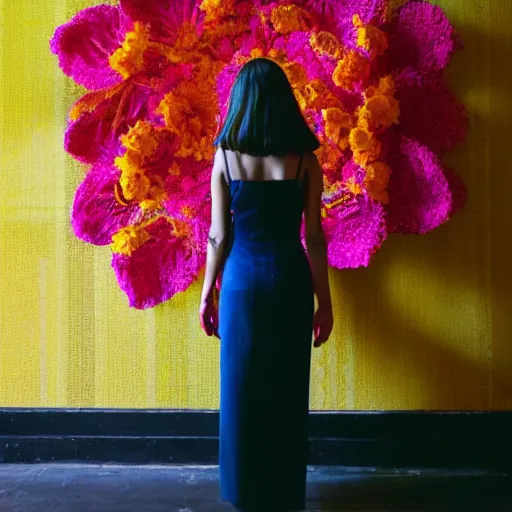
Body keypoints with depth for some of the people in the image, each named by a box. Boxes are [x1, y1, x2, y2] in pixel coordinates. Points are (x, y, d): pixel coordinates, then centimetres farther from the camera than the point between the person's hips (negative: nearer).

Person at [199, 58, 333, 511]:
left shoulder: (225, 156, -4)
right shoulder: (305, 160, -6)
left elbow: (219, 236, -3)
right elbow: (314, 239, -5)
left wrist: (208, 293, 7)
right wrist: (324, 302, 2)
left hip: (242, 279, 1)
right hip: (289, 279, 0)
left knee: (241, 388, 12)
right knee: (287, 391, 10)